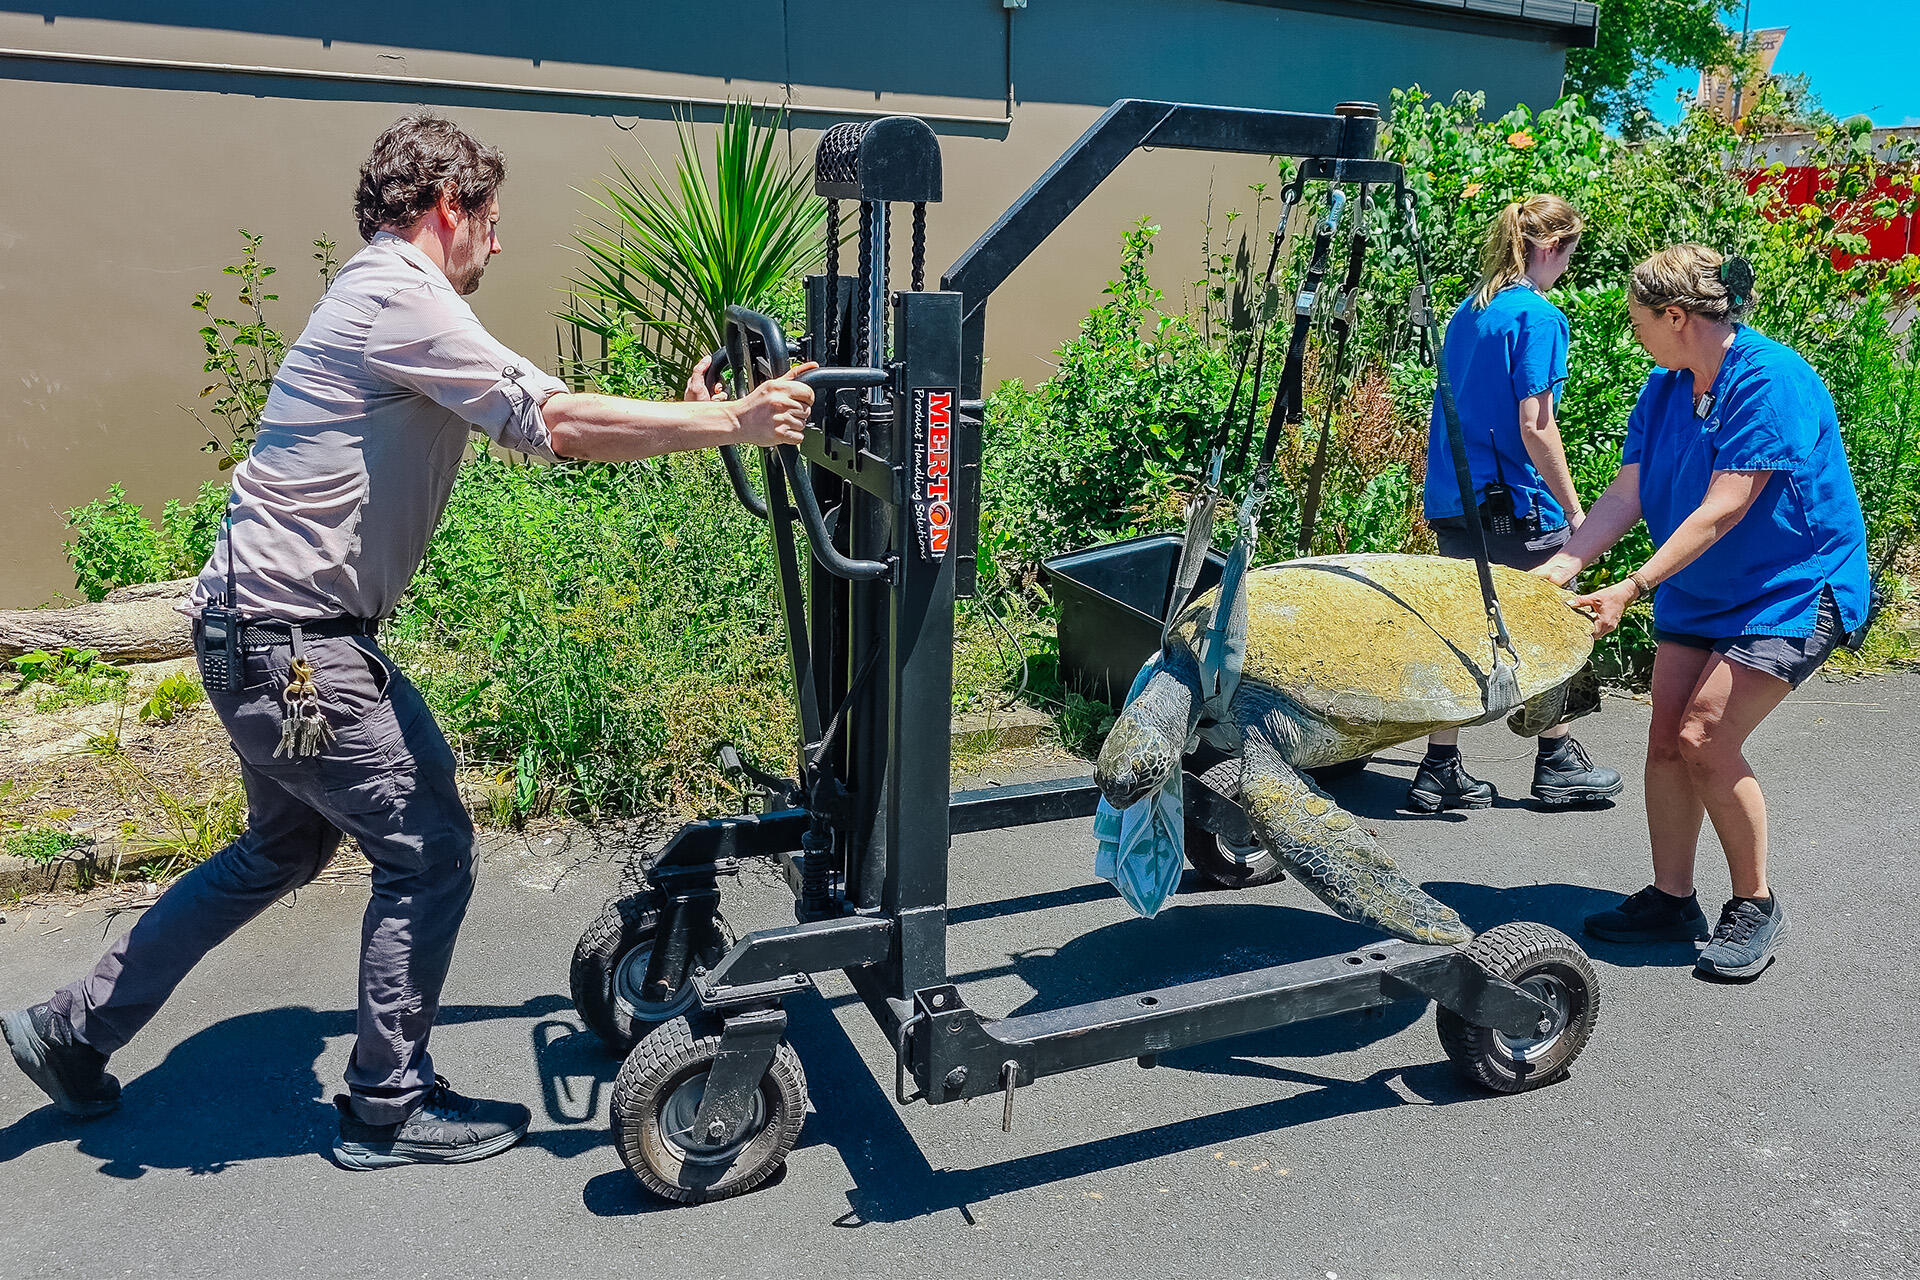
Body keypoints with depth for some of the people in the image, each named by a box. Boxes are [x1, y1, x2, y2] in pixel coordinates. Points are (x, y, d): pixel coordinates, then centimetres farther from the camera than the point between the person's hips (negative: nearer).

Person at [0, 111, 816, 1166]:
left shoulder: (383, 299, 17)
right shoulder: (401, 299, -16)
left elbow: (530, 423, 14)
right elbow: (558, 424, -24)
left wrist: (678, 419, 8)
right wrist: (730, 423, -20)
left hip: (266, 631, 11)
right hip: (293, 642, -11)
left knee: (283, 849, 24)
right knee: (428, 850, -2)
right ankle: (389, 1109, 14)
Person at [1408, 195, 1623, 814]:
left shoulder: (1468, 310, 13)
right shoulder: (1538, 315, -12)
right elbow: (1534, 425, -16)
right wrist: (1573, 509, -9)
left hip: (1453, 500, 7)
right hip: (1512, 505, -7)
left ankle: (1441, 769, 12)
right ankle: (1557, 762, 24)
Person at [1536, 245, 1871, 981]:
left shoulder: (1774, 381, -21)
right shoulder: (1664, 390, 2)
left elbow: (1722, 511, -27)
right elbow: (1628, 493, -3)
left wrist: (1631, 588, -31)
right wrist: (1563, 564, -17)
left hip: (1793, 587, -7)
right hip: (1698, 590, 7)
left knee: (1705, 739, -16)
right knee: (1666, 739, 1)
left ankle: (1756, 906, 4)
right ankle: (1671, 900, 16)